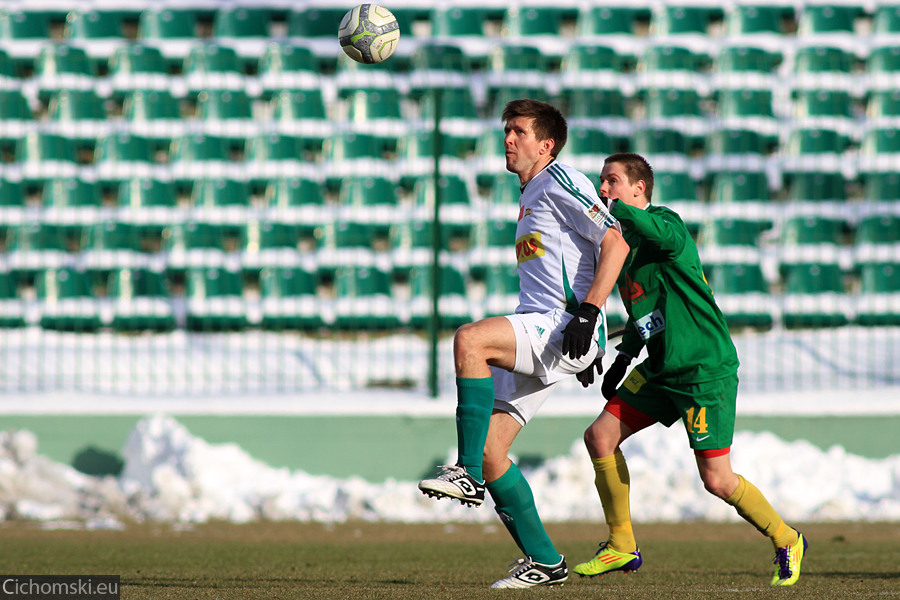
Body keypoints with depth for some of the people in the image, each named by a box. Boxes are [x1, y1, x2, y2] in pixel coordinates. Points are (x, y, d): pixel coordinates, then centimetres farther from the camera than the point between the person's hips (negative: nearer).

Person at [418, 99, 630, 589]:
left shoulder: (561, 181, -4)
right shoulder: (529, 197, 25)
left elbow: (615, 243, -13)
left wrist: (587, 313, -21)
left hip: (564, 327, -9)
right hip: (537, 333, 9)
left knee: (468, 340, -31)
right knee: (490, 446, 0)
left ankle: (469, 474, -28)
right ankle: (544, 561, 7)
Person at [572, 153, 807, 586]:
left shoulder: (665, 223, -13)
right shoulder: (622, 241, 13)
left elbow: (664, 234, -42)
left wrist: (615, 208, -34)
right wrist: (622, 358, 18)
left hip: (707, 368, -9)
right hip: (662, 368, 9)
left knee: (717, 479, -8)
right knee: (600, 436, 0)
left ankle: (786, 541, 15)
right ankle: (621, 548, 11)